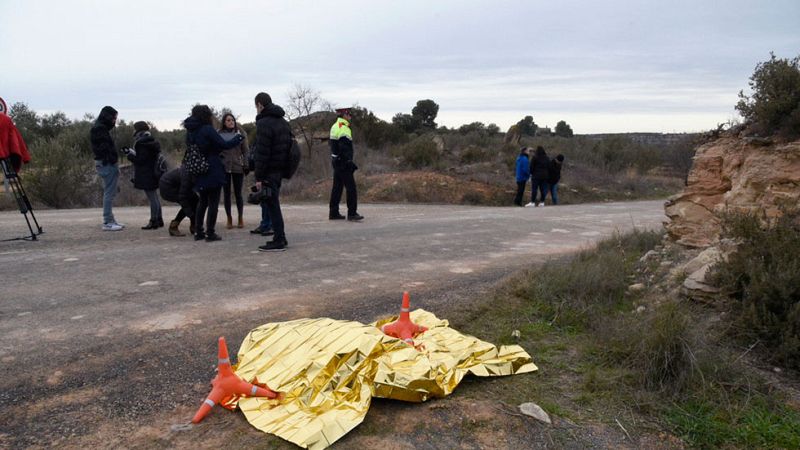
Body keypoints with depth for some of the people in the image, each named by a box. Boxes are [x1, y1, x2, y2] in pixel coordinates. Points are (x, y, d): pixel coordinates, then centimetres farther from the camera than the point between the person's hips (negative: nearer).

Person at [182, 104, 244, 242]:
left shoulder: (190, 131, 9)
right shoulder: (207, 129, -14)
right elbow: (224, 145, -15)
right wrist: (239, 138, -3)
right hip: (212, 171, -7)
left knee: (203, 201, 17)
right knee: (213, 202, 0)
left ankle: (198, 232, 18)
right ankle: (210, 233, 0)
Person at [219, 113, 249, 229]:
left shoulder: (240, 133, 4)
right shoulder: (219, 134, 3)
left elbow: (245, 151, 4)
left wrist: (246, 165, -3)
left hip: (238, 167, 0)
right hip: (224, 167, 1)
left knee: (238, 193, 4)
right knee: (226, 193, 5)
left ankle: (240, 218, 14)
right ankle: (229, 219, 14)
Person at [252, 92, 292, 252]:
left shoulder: (264, 123, -13)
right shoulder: (283, 122, 16)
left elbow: (262, 153, -18)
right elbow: (289, 146, 18)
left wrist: (258, 176, -16)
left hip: (269, 171, -9)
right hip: (280, 169, 9)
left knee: (272, 204, -4)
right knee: (273, 203, 16)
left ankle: (278, 241, -2)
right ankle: (280, 238, 21)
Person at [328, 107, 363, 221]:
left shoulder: (334, 127, 16)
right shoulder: (344, 128, -15)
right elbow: (344, 148, -23)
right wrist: (349, 162, -22)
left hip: (336, 161, 10)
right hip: (343, 163, -10)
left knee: (337, 187, 13)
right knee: (351, 187, -7)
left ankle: (333, 213, 17)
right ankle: (352, 213, -7)